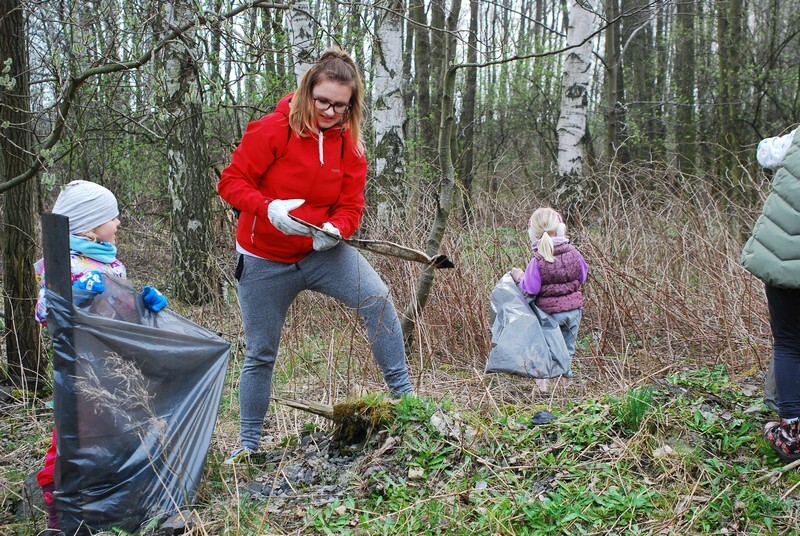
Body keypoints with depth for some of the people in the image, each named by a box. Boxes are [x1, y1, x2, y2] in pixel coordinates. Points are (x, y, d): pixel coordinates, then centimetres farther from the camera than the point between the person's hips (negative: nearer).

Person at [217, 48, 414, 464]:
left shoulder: (349, 144, -3)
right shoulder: (273, 130, -15)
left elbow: (351, 206, -2)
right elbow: (231, 182, -15)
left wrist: (335, 230, -24)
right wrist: (269, 208, -32)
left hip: (322, 252, 2)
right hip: (264, 261, -2)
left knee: (378, 299, -23)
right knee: (260, 353, 8)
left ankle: (402, 393, -12)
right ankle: (247, 442, 26)